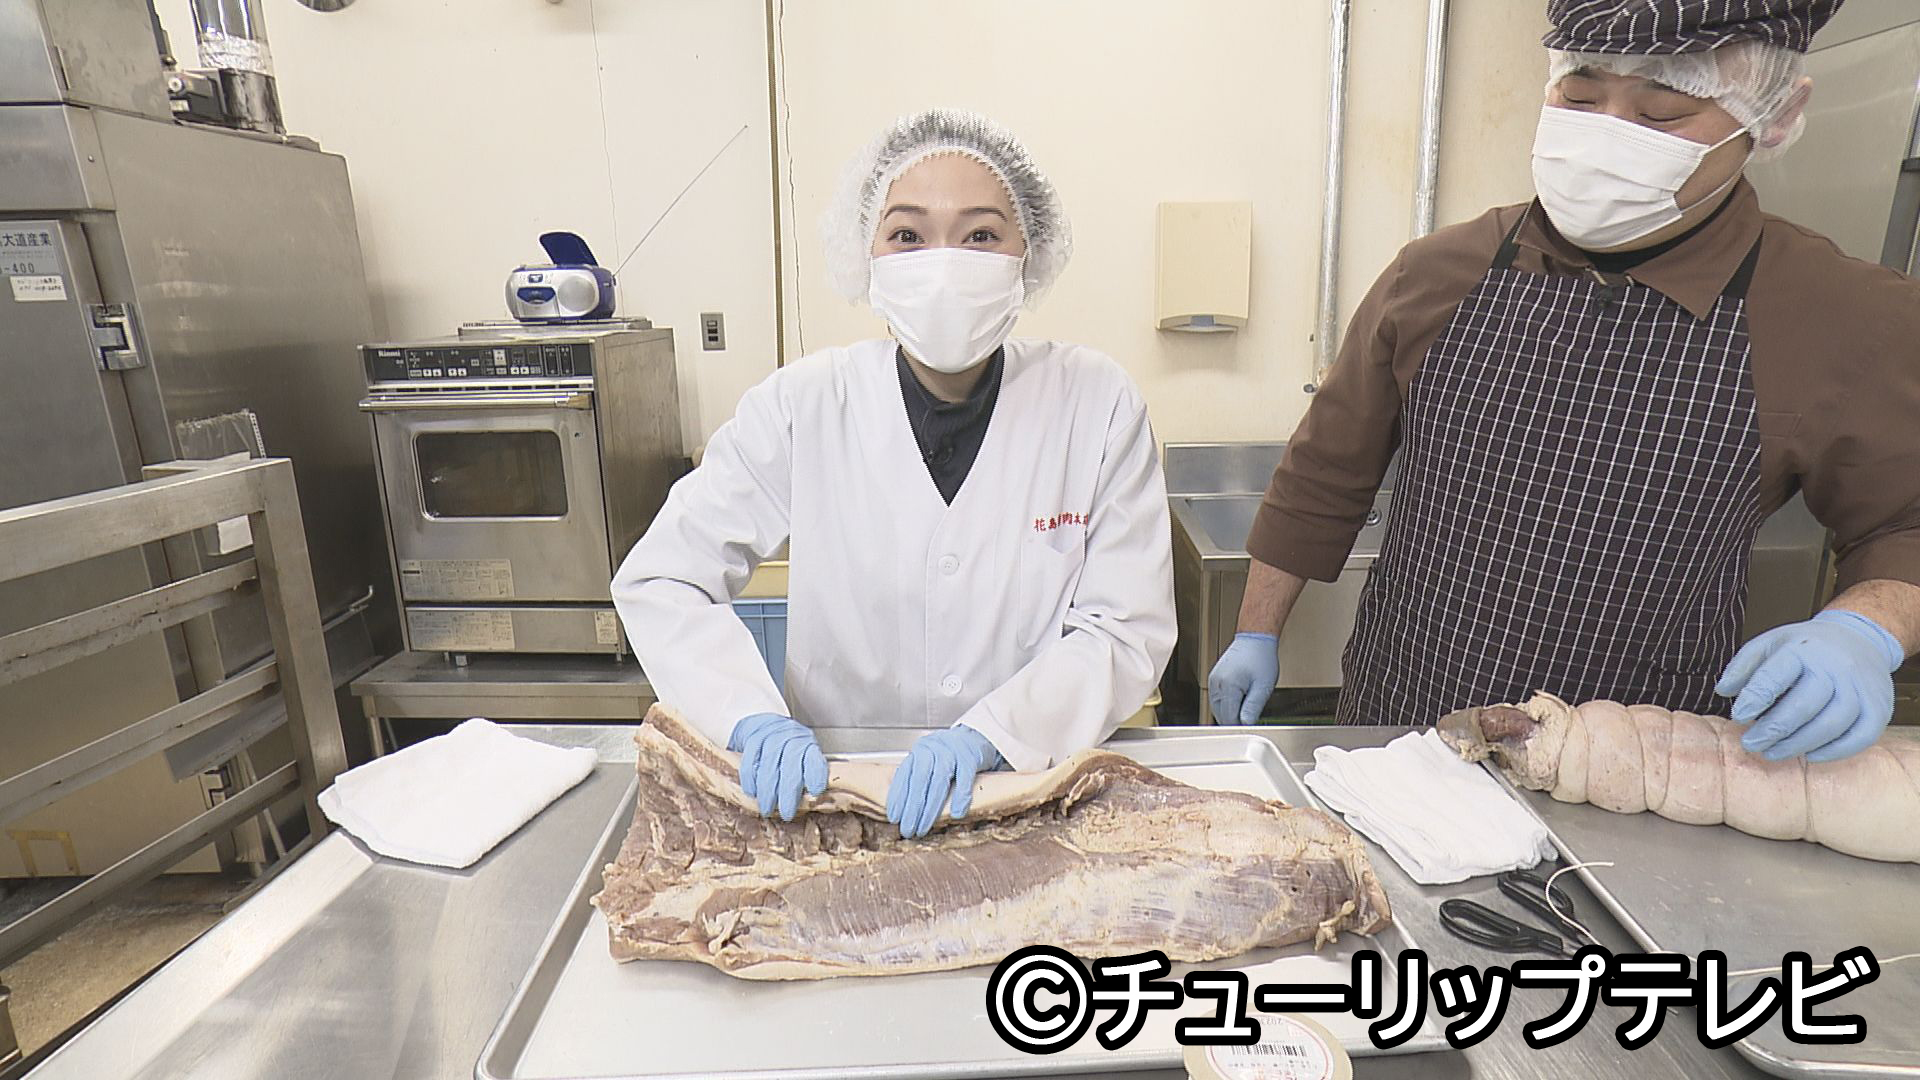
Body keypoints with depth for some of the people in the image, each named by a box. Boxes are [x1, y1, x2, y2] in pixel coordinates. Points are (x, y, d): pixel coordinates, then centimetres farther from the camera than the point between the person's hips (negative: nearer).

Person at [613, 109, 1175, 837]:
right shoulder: (803, 406, -6)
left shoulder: (1097, 404, -5)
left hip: (1044, 788, -1)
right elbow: (659, 579, -1)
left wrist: (985, 736, -21)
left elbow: (1129, 633, -5)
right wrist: (756, 721, -17)